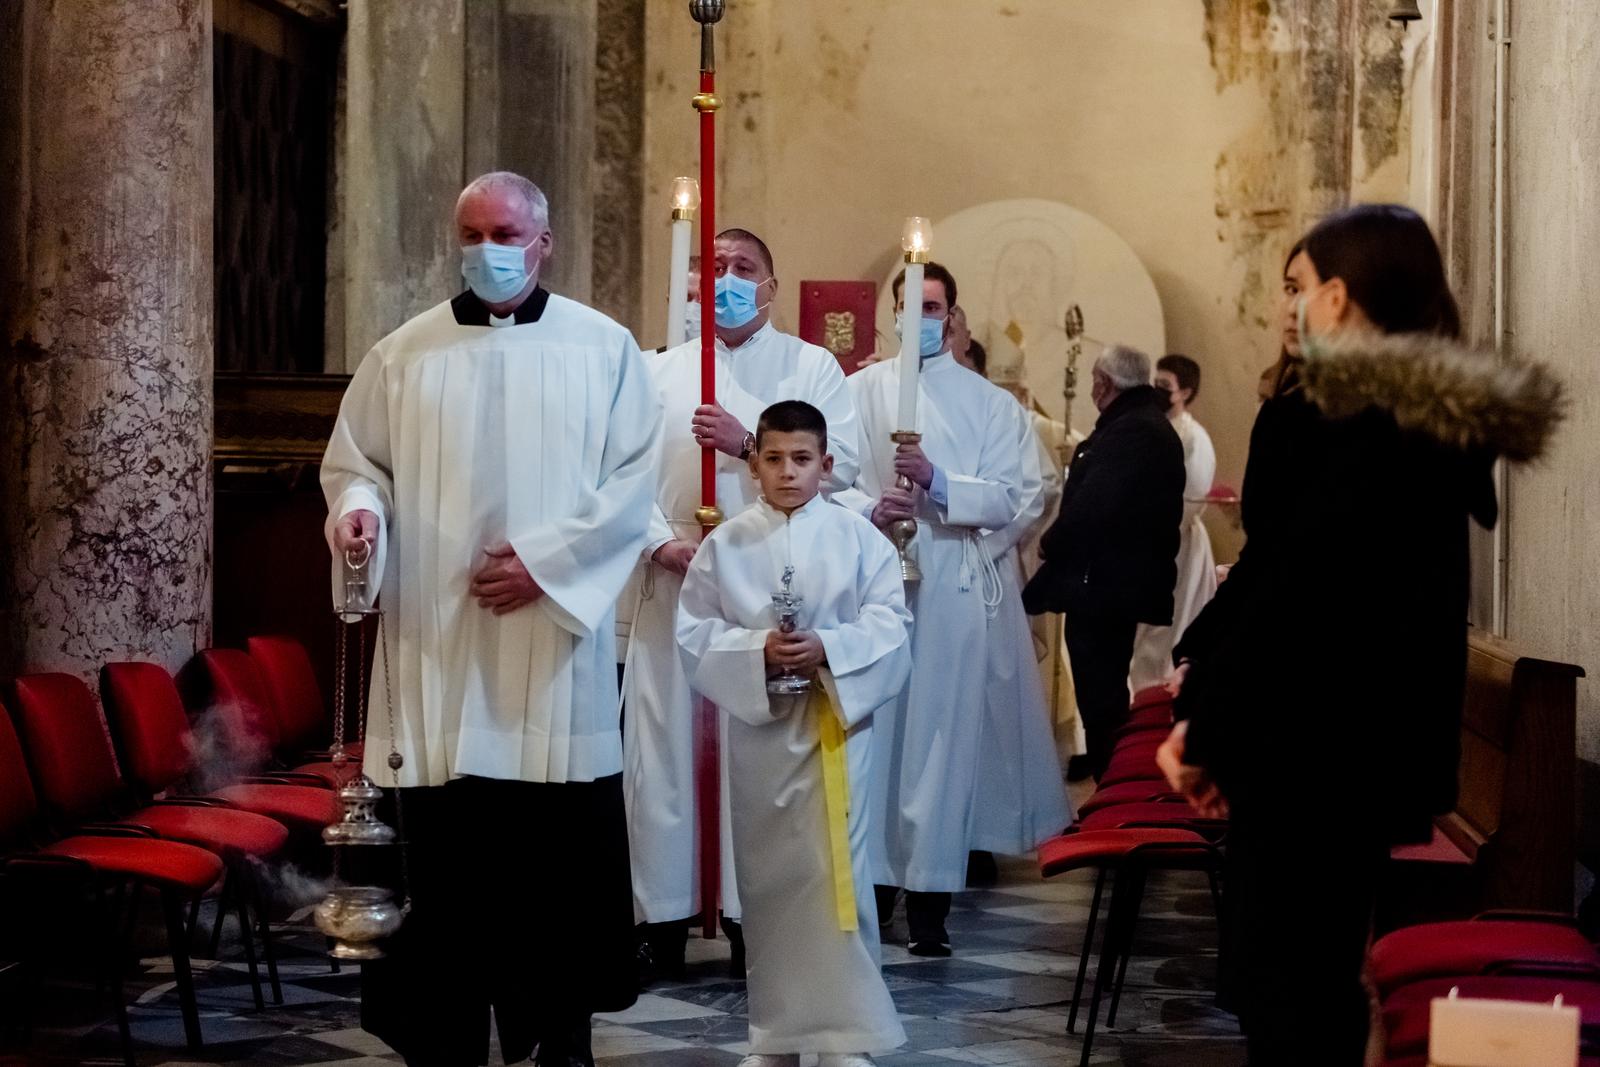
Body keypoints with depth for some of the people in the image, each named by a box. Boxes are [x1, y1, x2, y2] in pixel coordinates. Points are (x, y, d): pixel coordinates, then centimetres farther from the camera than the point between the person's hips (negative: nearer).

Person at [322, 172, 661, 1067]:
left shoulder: (604, 348, 5)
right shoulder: (405, 355, 8)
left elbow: (634, 480, 0)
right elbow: (353, 461, 10)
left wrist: (545, 557, -11)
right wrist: (359, 510, -13)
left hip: (555, 643, 0)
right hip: (436, 642, 1)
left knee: (564, 852, 2)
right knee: (445, 857, 0)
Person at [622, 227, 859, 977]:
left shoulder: (811, 367, 9)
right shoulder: (659, 372, 12)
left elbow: (838, 464, -5)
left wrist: (746, 442, -12)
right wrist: (661, 542, -12)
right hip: (673, 582, 2)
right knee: (664, 742, 2)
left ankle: (753, 916, 6)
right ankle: (664, 915, 10)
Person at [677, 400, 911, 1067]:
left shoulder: (857, 538, 0)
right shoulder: (725, 545, 3)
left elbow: (889, 624, -4)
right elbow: (693, 633, -1)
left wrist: (827, 649, -20)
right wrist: (757, 650, -17)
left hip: (836, 722, -2)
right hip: (757, 727, 2)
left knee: (834, 874, -6)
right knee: (766, 877, 9)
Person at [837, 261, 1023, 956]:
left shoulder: (988, 401, 11)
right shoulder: (861, 389, 11)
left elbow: (1005, 501, 2)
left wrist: (937, 482, -13)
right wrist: (869, 508, -15)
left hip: (952, 586, 0)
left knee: (940, 736, -2)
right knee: (869, 731, -2)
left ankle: (929, 898, 2)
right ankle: (870, 877, 8)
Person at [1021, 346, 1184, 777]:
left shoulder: (1128, 432, -19)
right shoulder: (1156, 426, 15)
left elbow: (1091, 506, -25)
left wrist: (1051, 544, -9)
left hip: (1101, 581, -11)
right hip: (1130, 578, 11)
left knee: (1100, 697, -5)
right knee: (1110, 694, 18)